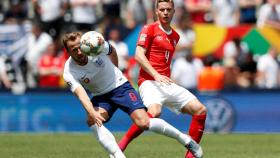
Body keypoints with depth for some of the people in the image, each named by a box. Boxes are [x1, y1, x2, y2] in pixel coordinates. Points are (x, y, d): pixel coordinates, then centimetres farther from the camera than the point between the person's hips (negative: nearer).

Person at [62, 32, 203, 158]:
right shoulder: (69, 73, -20)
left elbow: (112, 50, 7)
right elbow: (81, 94, -36)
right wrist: (92, 112, -53)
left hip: (120, 86, -1)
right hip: (100, 96, 1)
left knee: (143, 123, -18)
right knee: (92, 121, -30)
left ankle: (183, 138, 1)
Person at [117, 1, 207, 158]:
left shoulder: (175, 36, 19)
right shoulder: (149, 29, -1)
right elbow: (139, 55, -12)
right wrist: (156, 75, -22)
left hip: (167, 84, 7)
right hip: (149, 82, -7)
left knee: (200, 110, -4)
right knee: (155, 111, -36)